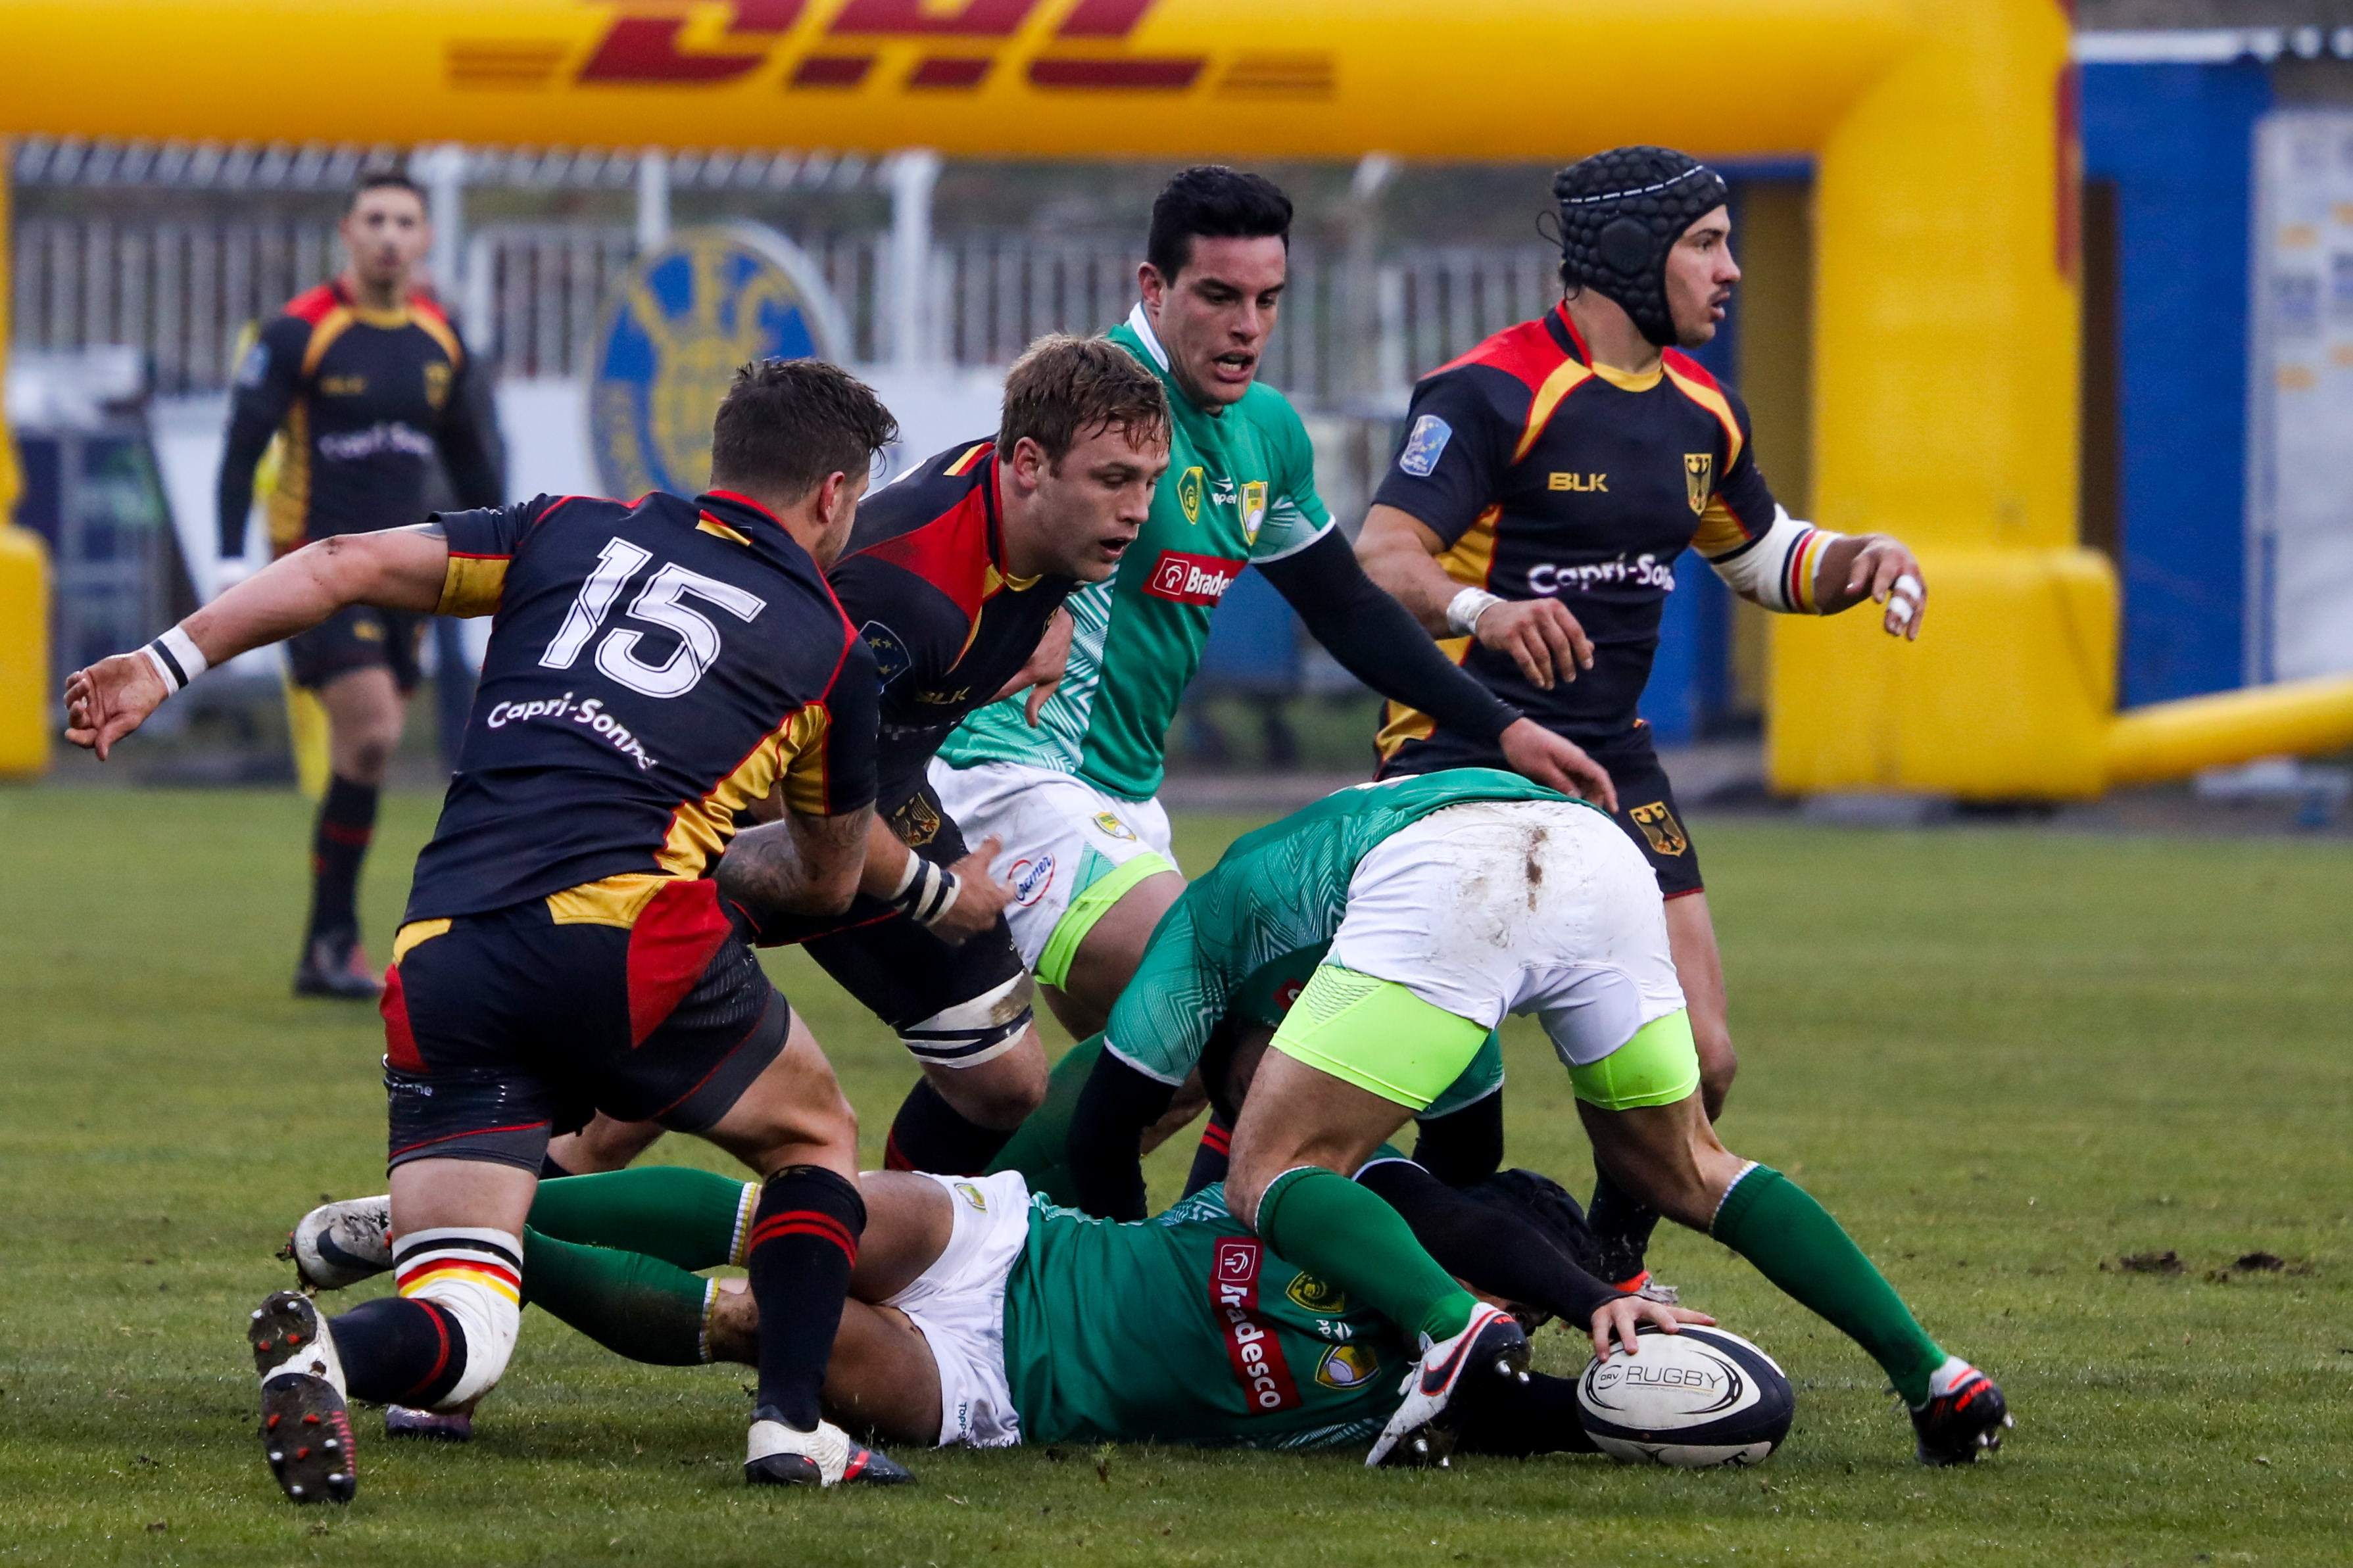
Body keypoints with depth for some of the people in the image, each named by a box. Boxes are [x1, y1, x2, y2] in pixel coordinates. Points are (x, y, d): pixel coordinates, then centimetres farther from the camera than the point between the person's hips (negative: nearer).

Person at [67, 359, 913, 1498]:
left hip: (442, 960, 3)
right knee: (814, 1138, 26)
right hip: (624, 928, -2)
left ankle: (321, 1356, -31)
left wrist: (170, 664, 9)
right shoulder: (834, 653, 17)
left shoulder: (571, 535, 23)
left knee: (458, 1329, 3)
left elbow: (348, 567, 11)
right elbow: (830, 880, 33)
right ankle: (791, 1425, 7)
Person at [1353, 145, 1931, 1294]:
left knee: (1694, 1062, -2)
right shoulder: (1493, 391, -13)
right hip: (1462, 755, -7)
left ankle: (1611, 1268, 19)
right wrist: (1482, 611, -41)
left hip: (1609, 759, 7)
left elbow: (1761, 560, 27)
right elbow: (1379, 560, -21)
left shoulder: (1699, 408, 11)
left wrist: (1857, 560, 6)